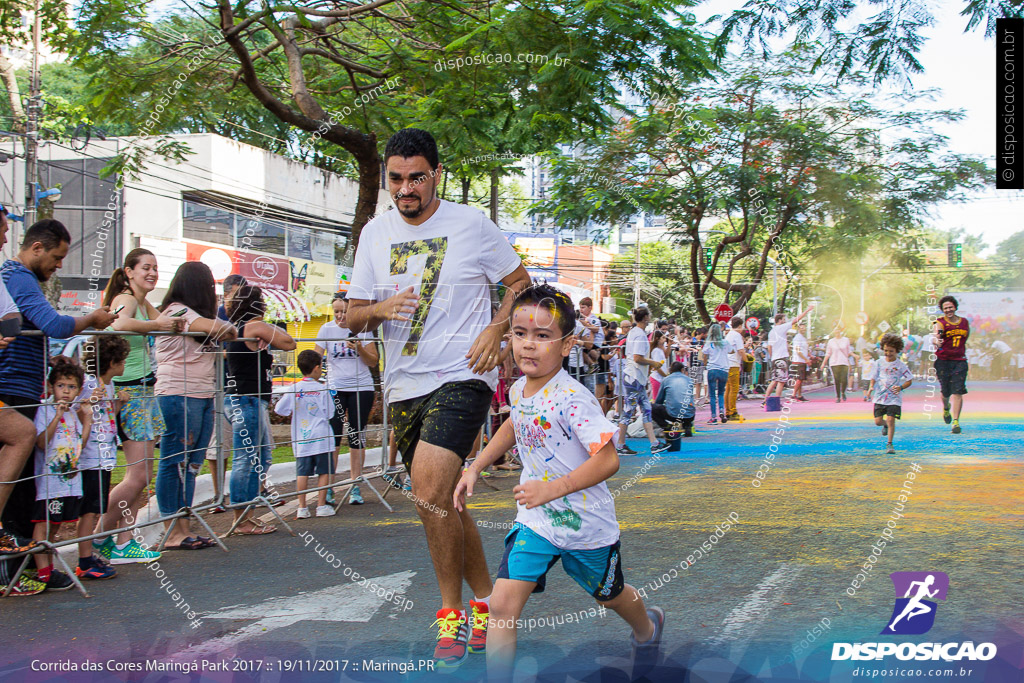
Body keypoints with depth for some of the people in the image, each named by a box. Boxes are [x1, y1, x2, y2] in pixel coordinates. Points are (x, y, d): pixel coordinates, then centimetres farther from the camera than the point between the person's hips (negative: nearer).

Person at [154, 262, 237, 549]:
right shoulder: (176, 311, -8)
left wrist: (226, 332, -1)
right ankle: (172, 532, -2)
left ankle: (184, 528, 9)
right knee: (175, 463, -5)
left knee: (191, 465, 7)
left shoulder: (193, 313, 24)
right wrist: (231, 330, 0)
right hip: (179, 395, -9)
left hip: (203, 396, 9)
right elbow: (216, 327, -20)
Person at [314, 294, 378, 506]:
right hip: (335, 388, 0)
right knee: (333, 435, -8)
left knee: (357, 437, 0)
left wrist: (360, 348, -16)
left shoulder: (362, 329, 1)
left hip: (361, 387, 0)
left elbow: (373, 362, 2)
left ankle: (355, 487, 8)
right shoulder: (327, 329, 2)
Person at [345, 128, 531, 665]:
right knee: (443, 502, 12)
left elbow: (520, 284, 6)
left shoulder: (471, 224, -3)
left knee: (430, 490, -22)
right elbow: (354, 317, 10)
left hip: (462, 377, -5)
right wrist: (381, 309, -13)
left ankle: (452, 613, -8)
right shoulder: (375, 233, 9)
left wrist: (494, 330, -11)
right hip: (403, 388, 6)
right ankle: (485, 602, 28)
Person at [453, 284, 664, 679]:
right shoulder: (518, 390, -3)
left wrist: (552, 488, -35)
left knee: (608, 595, 22)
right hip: (535, 519, 5)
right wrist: (475, 468, 15)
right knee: (502, 604, -12)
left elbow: (608, 460, -29)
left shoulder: (572, 399, -27)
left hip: (585, 523, -5)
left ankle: (647, 627, 56)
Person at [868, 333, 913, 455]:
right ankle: (886, 425, 39)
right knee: (878, 421, 1)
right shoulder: (879, 363, 4)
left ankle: (890, 444, 3)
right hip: (880, 397, 3)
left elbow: (909, 380, 0)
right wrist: (871, 387, -9)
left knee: (891, 419, -11)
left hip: (894, 397, -3)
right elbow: (873, 377, 10)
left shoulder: (900, 365, -3)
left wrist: (900, 387, -18)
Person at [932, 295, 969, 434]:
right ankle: (946, 408, 42)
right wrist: (937, 341, -48)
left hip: (960, 361, 2)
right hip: (943, 360, -2)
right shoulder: (940, 323, -5)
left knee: (957, 392, -9)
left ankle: (956, 421, -9)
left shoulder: (965, 322, 9)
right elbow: (935, 336, -26)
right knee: (946, 392, 7)